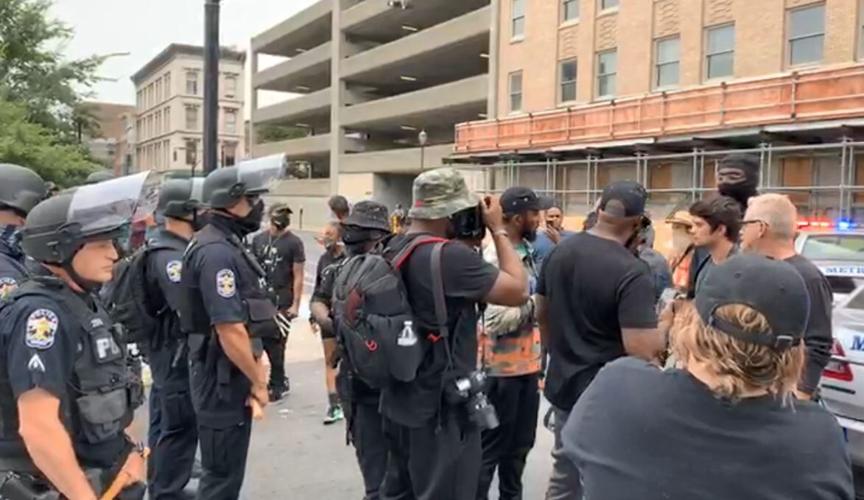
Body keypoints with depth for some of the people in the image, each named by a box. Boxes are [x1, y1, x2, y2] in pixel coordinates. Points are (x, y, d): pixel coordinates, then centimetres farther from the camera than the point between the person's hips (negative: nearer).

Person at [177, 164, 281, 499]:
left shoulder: (227, 245, 12)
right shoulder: (217, 252, -21)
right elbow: (229, 330, -24)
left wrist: (256, 363, 14)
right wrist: (258, 381, -14)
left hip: (232, 373, 10)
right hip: (223, 377, -10)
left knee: (226, 469, 22)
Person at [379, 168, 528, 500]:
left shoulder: (394, 249, 4)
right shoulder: (451, 256, -24)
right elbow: (519, 292, -19)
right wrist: (498, 230, -10)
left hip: (398, 399, 9)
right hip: (440, 407, -9)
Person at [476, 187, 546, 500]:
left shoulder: (526, 252, 9)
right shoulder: (493, 258, -19)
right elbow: (496, 319, -26)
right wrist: (535, 304, -17)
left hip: (527, 364, 8)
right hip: (501, 368, -8)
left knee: (519, 445, 19)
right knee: (490, 448, 4)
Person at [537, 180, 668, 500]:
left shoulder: (559, 251, 0)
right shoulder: (631, 272, -23)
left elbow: (542, 313, 11)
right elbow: (643, 350, -28)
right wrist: (668, 321, -9)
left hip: (562, 387, 7)